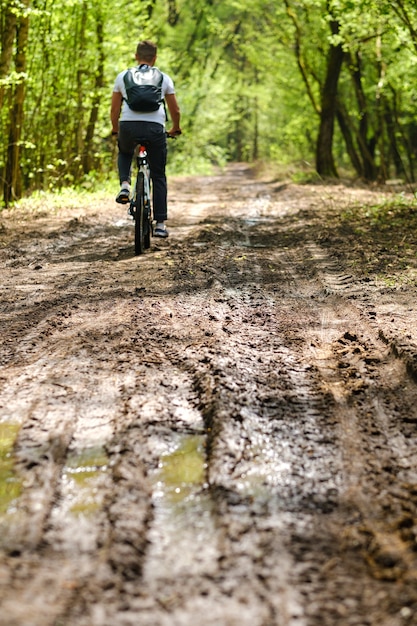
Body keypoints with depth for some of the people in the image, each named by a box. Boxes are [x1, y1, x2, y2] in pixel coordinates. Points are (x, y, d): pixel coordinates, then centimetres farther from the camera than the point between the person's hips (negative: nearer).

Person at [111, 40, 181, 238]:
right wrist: (175, 128, 38)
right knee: (158, 177, 12)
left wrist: (115, 129, 34)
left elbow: (115, 109, 17)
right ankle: (160, 224, 7)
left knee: (124, 153, 35)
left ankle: (125, 185, 8)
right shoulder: (164, 78, 14)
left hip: (128, 126, 1)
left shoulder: (123, 76, 14)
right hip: (155, 128, 0)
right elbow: (175, 110, 19)